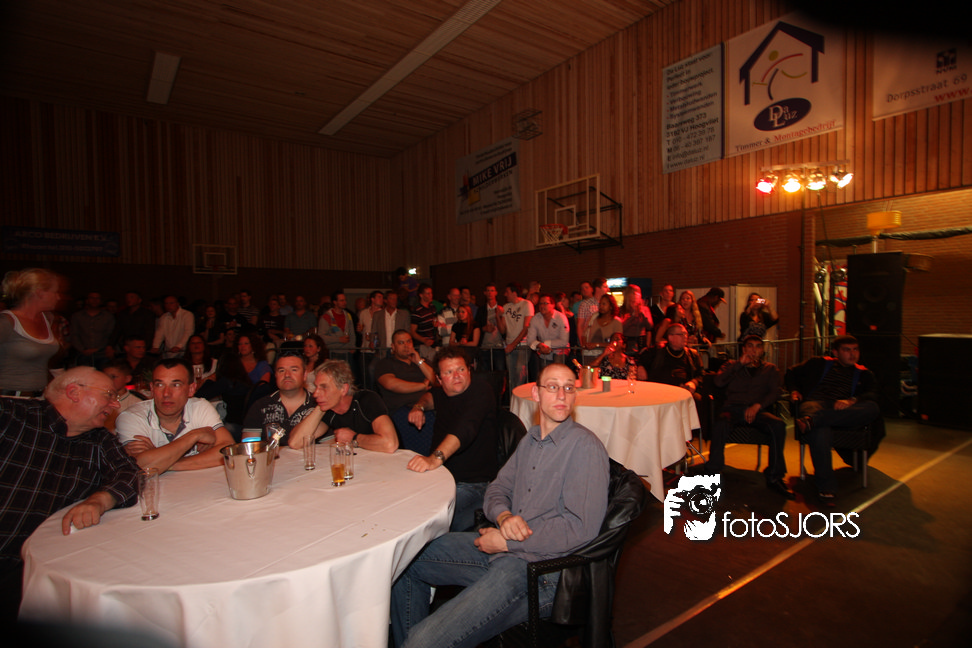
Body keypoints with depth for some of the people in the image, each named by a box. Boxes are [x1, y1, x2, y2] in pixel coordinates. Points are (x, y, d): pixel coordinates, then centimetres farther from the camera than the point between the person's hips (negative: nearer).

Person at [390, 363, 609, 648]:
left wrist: (505, 542, -15)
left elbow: (579, 528, -20)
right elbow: (496, 490, 15)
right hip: (501, 547, 8)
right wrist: (503, 516, -10)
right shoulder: (530, 439, 12)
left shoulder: (585, 446, -14)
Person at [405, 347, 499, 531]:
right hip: (444, 475, 8)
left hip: (473, 483, -8)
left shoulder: (480, 389, -15)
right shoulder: (444, 392, 9)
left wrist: (436, 458, -45)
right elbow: (432, 395, 35)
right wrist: (419, 406, 12)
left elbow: (465, 429, -31)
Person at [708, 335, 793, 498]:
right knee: (721, 424, -35)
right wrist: (739, 364, -3)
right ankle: (714, 473, -30)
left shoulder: (770, 369, 22)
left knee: (778, 425, -32)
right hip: (733, 408, -1)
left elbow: (774, 393, 7)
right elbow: (718, 382, 0)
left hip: (758, 410, 1)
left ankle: (774, 477, -22)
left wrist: (758, 405, -12)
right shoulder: (732, 365, 20)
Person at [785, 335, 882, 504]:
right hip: (815, 404, -2)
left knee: (873, 408, -34)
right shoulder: (820, 363, 28)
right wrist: (794, 390, 10)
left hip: (845, 413, 2)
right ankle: (826, 488, -40)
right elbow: (792, 373, 32)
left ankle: (811, 420, -47)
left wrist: (852, 401, -14)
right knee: (820, 430, -40)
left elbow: (872, 395, 9)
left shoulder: (863, 374, 29)